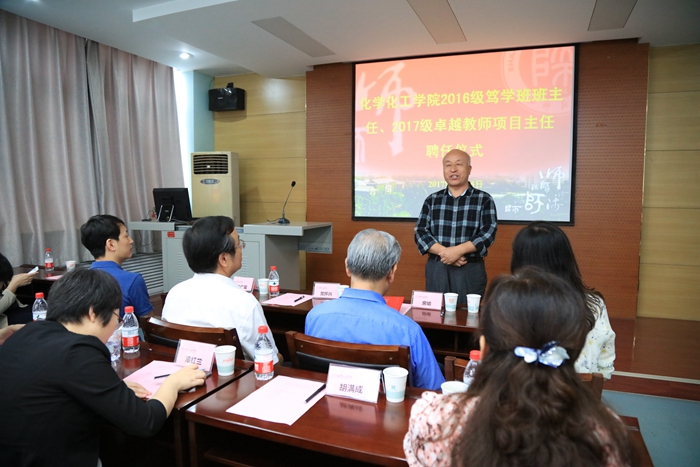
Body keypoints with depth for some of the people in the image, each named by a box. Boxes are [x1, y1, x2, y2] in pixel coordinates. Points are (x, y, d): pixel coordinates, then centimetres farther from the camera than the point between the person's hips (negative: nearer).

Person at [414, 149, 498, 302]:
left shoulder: (484, 199, 1)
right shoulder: (432, 200, 8)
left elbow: (488, 232, -8)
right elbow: (420, 232, 1)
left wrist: (458, 250, -19)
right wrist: (444, 252, -15)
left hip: (470, 271, -2)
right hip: (436, 269, 2)